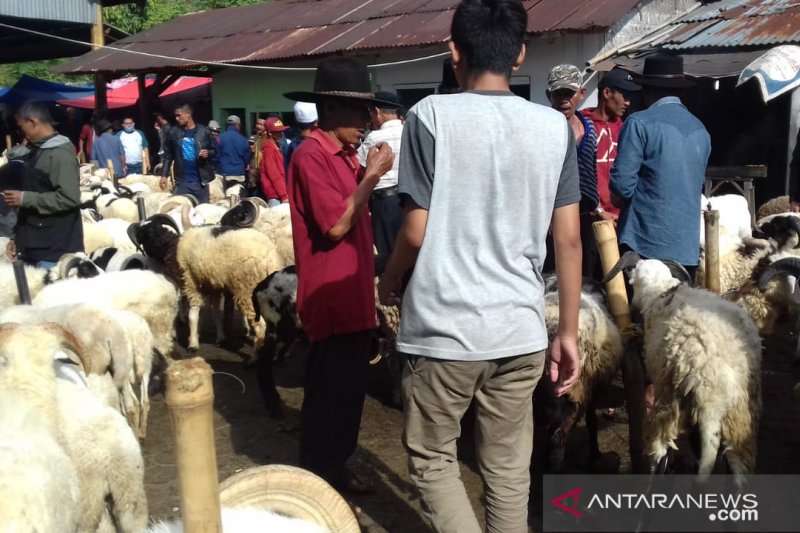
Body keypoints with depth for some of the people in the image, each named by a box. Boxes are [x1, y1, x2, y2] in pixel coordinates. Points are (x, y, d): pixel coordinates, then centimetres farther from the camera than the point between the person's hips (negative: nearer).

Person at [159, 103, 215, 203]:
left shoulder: (203, 131, 0)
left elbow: (214, 150, 7)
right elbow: (168, 155, 7)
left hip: (201, 180, 0)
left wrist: (208, 153, -15)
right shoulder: (173, 132, 4)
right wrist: (164, 175, 1)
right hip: (182, 181, 1)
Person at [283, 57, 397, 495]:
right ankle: (317, 479, 16)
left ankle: (335, 469, 32)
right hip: (331, 299, -9)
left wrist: (370, 174, 8)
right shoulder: (310, 156, -15)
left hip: (353, 295, 9)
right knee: (330, 393, 1)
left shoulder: (345, 155, 12)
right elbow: (336, 225, -22)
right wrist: (371, 176, -18)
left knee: (349, 390, 18)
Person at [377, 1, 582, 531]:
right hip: (521, 328, 4)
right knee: (509, 468, 16)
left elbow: (417, 232, -9)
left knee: (431, 459, 15)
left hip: (444, 326, -3)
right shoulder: (555, 126, 2)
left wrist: (387, 284, 11)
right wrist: (569, 332, 11)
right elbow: (569, 240, 3)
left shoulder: (432, 115, -8)